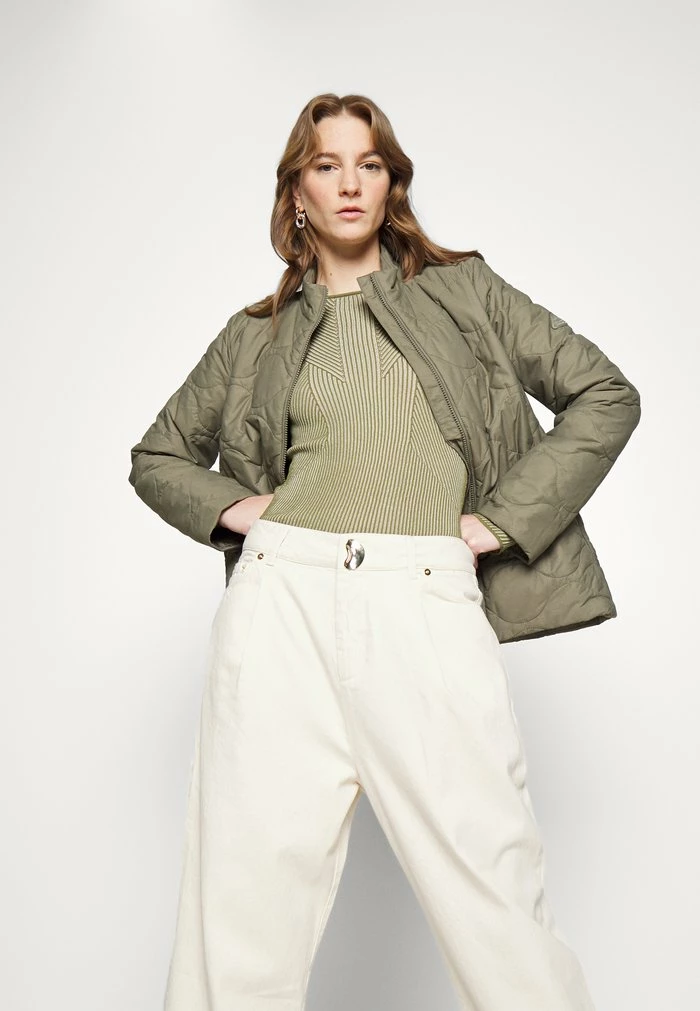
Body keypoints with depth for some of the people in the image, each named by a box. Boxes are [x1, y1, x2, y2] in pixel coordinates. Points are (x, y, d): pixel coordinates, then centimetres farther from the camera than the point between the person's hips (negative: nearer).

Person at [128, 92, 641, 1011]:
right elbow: (156, 456, 25)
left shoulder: (461, 289, 14)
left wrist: (502, 517, 1)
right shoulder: (259, 333, 17)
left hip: (429, 603, -1)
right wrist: (229, 507, 6)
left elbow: (606, 395, 10)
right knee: (248, 889, 3)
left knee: (494, 891, -3)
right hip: (283, 600, 2)